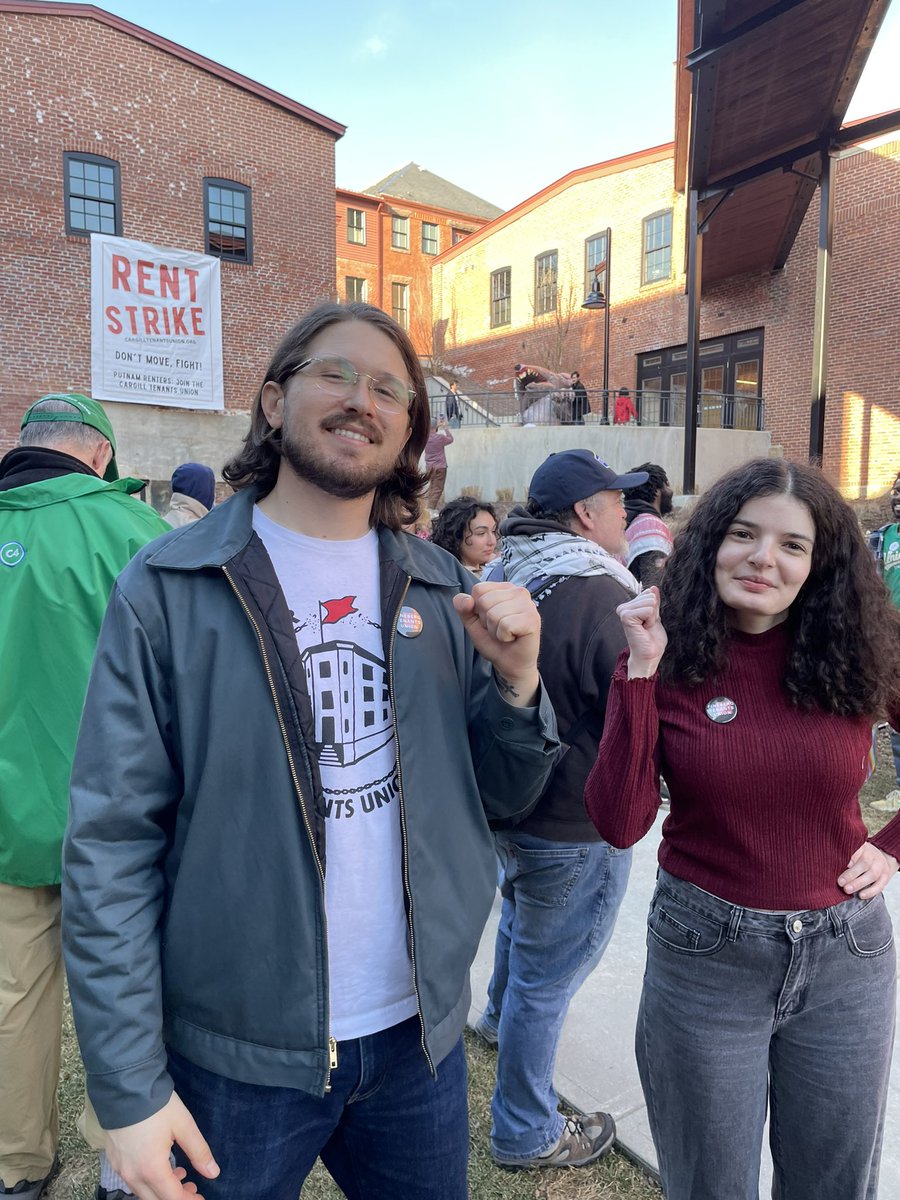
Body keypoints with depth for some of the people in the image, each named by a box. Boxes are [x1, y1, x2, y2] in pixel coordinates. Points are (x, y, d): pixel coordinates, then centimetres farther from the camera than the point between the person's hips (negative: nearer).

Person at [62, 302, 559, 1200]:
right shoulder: (170, 588, -12)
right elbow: (113, 844, -11)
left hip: (419, 1030, 4)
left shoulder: (442, 588, -1)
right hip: (238, 1055, -3)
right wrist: (128, 1087, -11)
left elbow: (503, 798, 3)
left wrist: (516, 677, -15)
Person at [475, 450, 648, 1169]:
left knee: (521, 915, 33)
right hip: (575, 823, -9)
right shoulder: (600, 597, -27)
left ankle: (501, 1018, 60)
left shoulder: (509, 578, 0)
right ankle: (528, 1135, 28)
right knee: (548, 974, 8)